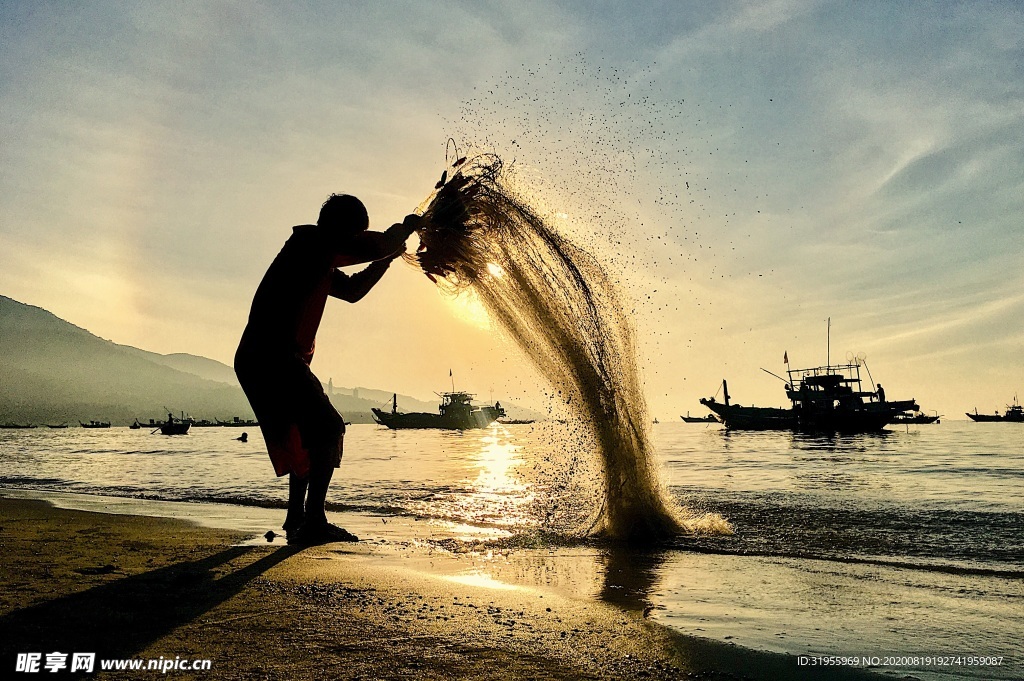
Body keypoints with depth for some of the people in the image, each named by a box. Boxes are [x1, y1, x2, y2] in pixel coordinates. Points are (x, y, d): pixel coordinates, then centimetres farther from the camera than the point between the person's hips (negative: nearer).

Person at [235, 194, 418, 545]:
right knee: (328, 429, -10)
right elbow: (380, 245, -14)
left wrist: (388, 257, 24)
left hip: (258, 361, 11)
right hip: (271, 359, -11)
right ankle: (314, 522, -9)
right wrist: (408, 226, 5)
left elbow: (352, 290, 32)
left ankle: (296, 521, 25)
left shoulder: (320, 261, 21)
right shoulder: (310, 241, -9)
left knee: (305, 437, 19)